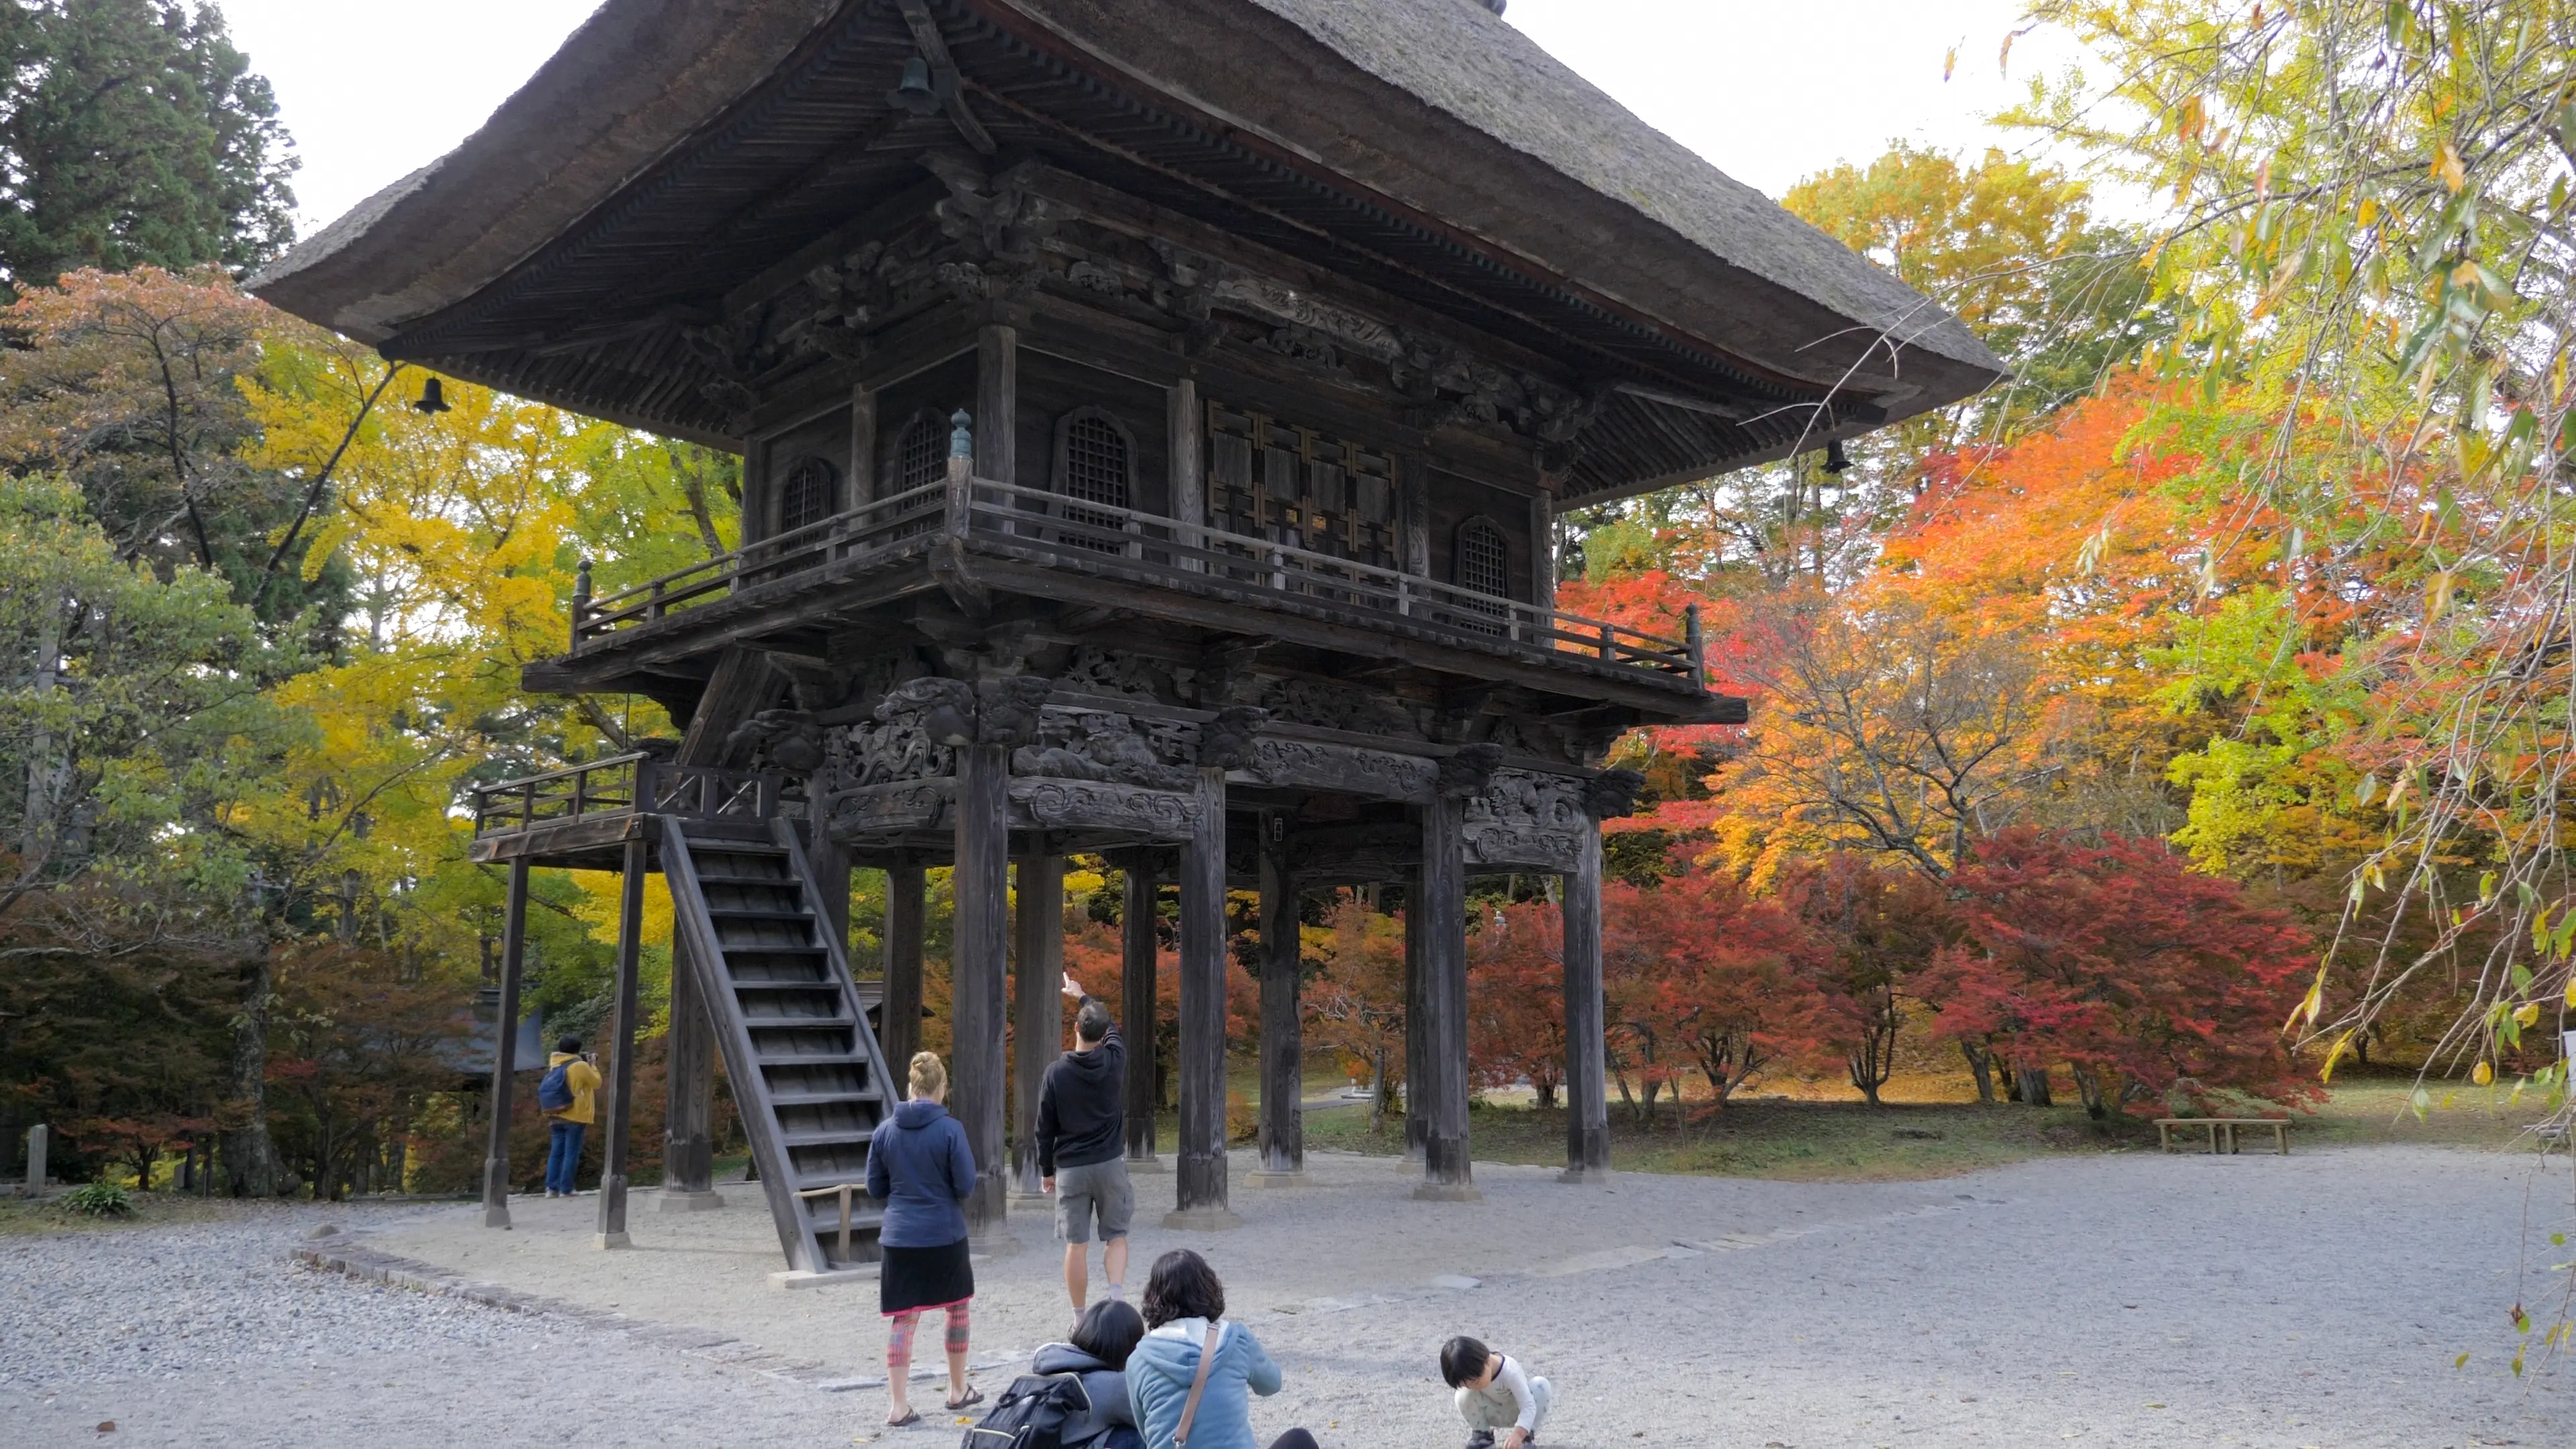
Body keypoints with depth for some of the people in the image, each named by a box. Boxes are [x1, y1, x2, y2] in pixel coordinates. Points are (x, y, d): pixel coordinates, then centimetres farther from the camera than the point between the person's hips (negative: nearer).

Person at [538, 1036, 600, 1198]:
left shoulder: (555, 1066, 10)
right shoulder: (580, 1066, -11)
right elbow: (597, 1082, -1)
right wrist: (592, 1066, 11)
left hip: (556, 1116, 6)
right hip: (575, 1117, -6)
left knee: (556, 1152, 9)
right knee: (571, 1153, -3)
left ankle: (552, 1188, 5)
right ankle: (565, 1190, -4)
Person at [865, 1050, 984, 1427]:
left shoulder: (885, 1130, -1)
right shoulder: (951, 1129, -12)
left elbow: (875, 1189, 7)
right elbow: (966, 1187, -9)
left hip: (899, 1238, 2)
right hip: (945, 1236, -2)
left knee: (903, 1320, 6)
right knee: (957, 1309, 17)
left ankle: (898, 1405, 3)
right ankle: (958, 1391, 29)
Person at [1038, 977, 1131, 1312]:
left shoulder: (1057, 1072, -7)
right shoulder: (1114, 1060, -5)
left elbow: (1045, 1127, -2)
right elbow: (1112, 1027, 18)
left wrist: (1047, 1169, 11)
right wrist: (1083, 997, 32)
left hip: (1070, 1169, -1)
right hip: (1110, 1164, 1)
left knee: (1076, 1245, 5)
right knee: (1116, 1237, 12)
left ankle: (1080, 1320, 10)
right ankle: (1116, 1299, -8)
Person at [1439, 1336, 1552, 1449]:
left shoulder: (1510, 1372, -38)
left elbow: (1528, 1406, -42)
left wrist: (1518, 1434, -54)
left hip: (1517, 1413, -2)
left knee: (1541, 1384, -32)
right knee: (1464, 1396, -28)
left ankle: (1527, 1436, -13)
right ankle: (1482, 1434, -1)